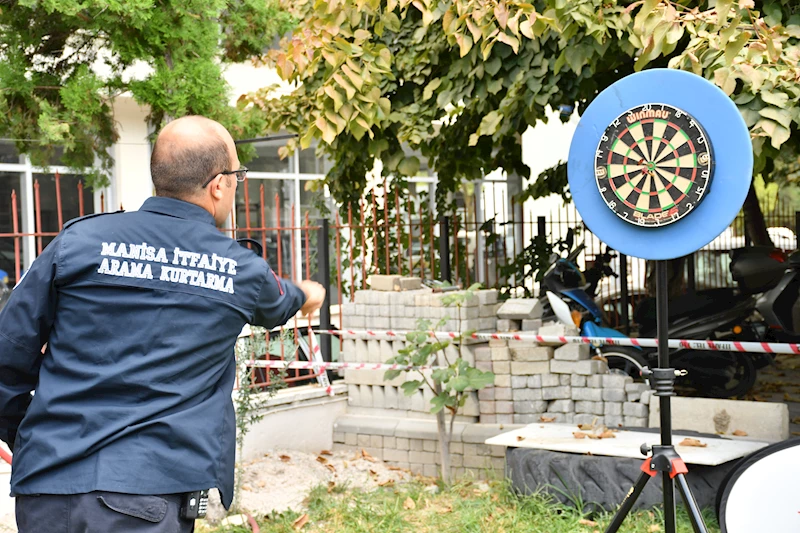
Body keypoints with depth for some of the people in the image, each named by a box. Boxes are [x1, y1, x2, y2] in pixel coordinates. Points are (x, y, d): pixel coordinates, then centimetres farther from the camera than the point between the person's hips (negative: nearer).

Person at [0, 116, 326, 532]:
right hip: (148, 493, -2)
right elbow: (277, 306, 30)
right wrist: (306, 294, 55)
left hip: (45, 485, 2)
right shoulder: (242, 271, 5)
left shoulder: (78, 240, 1)